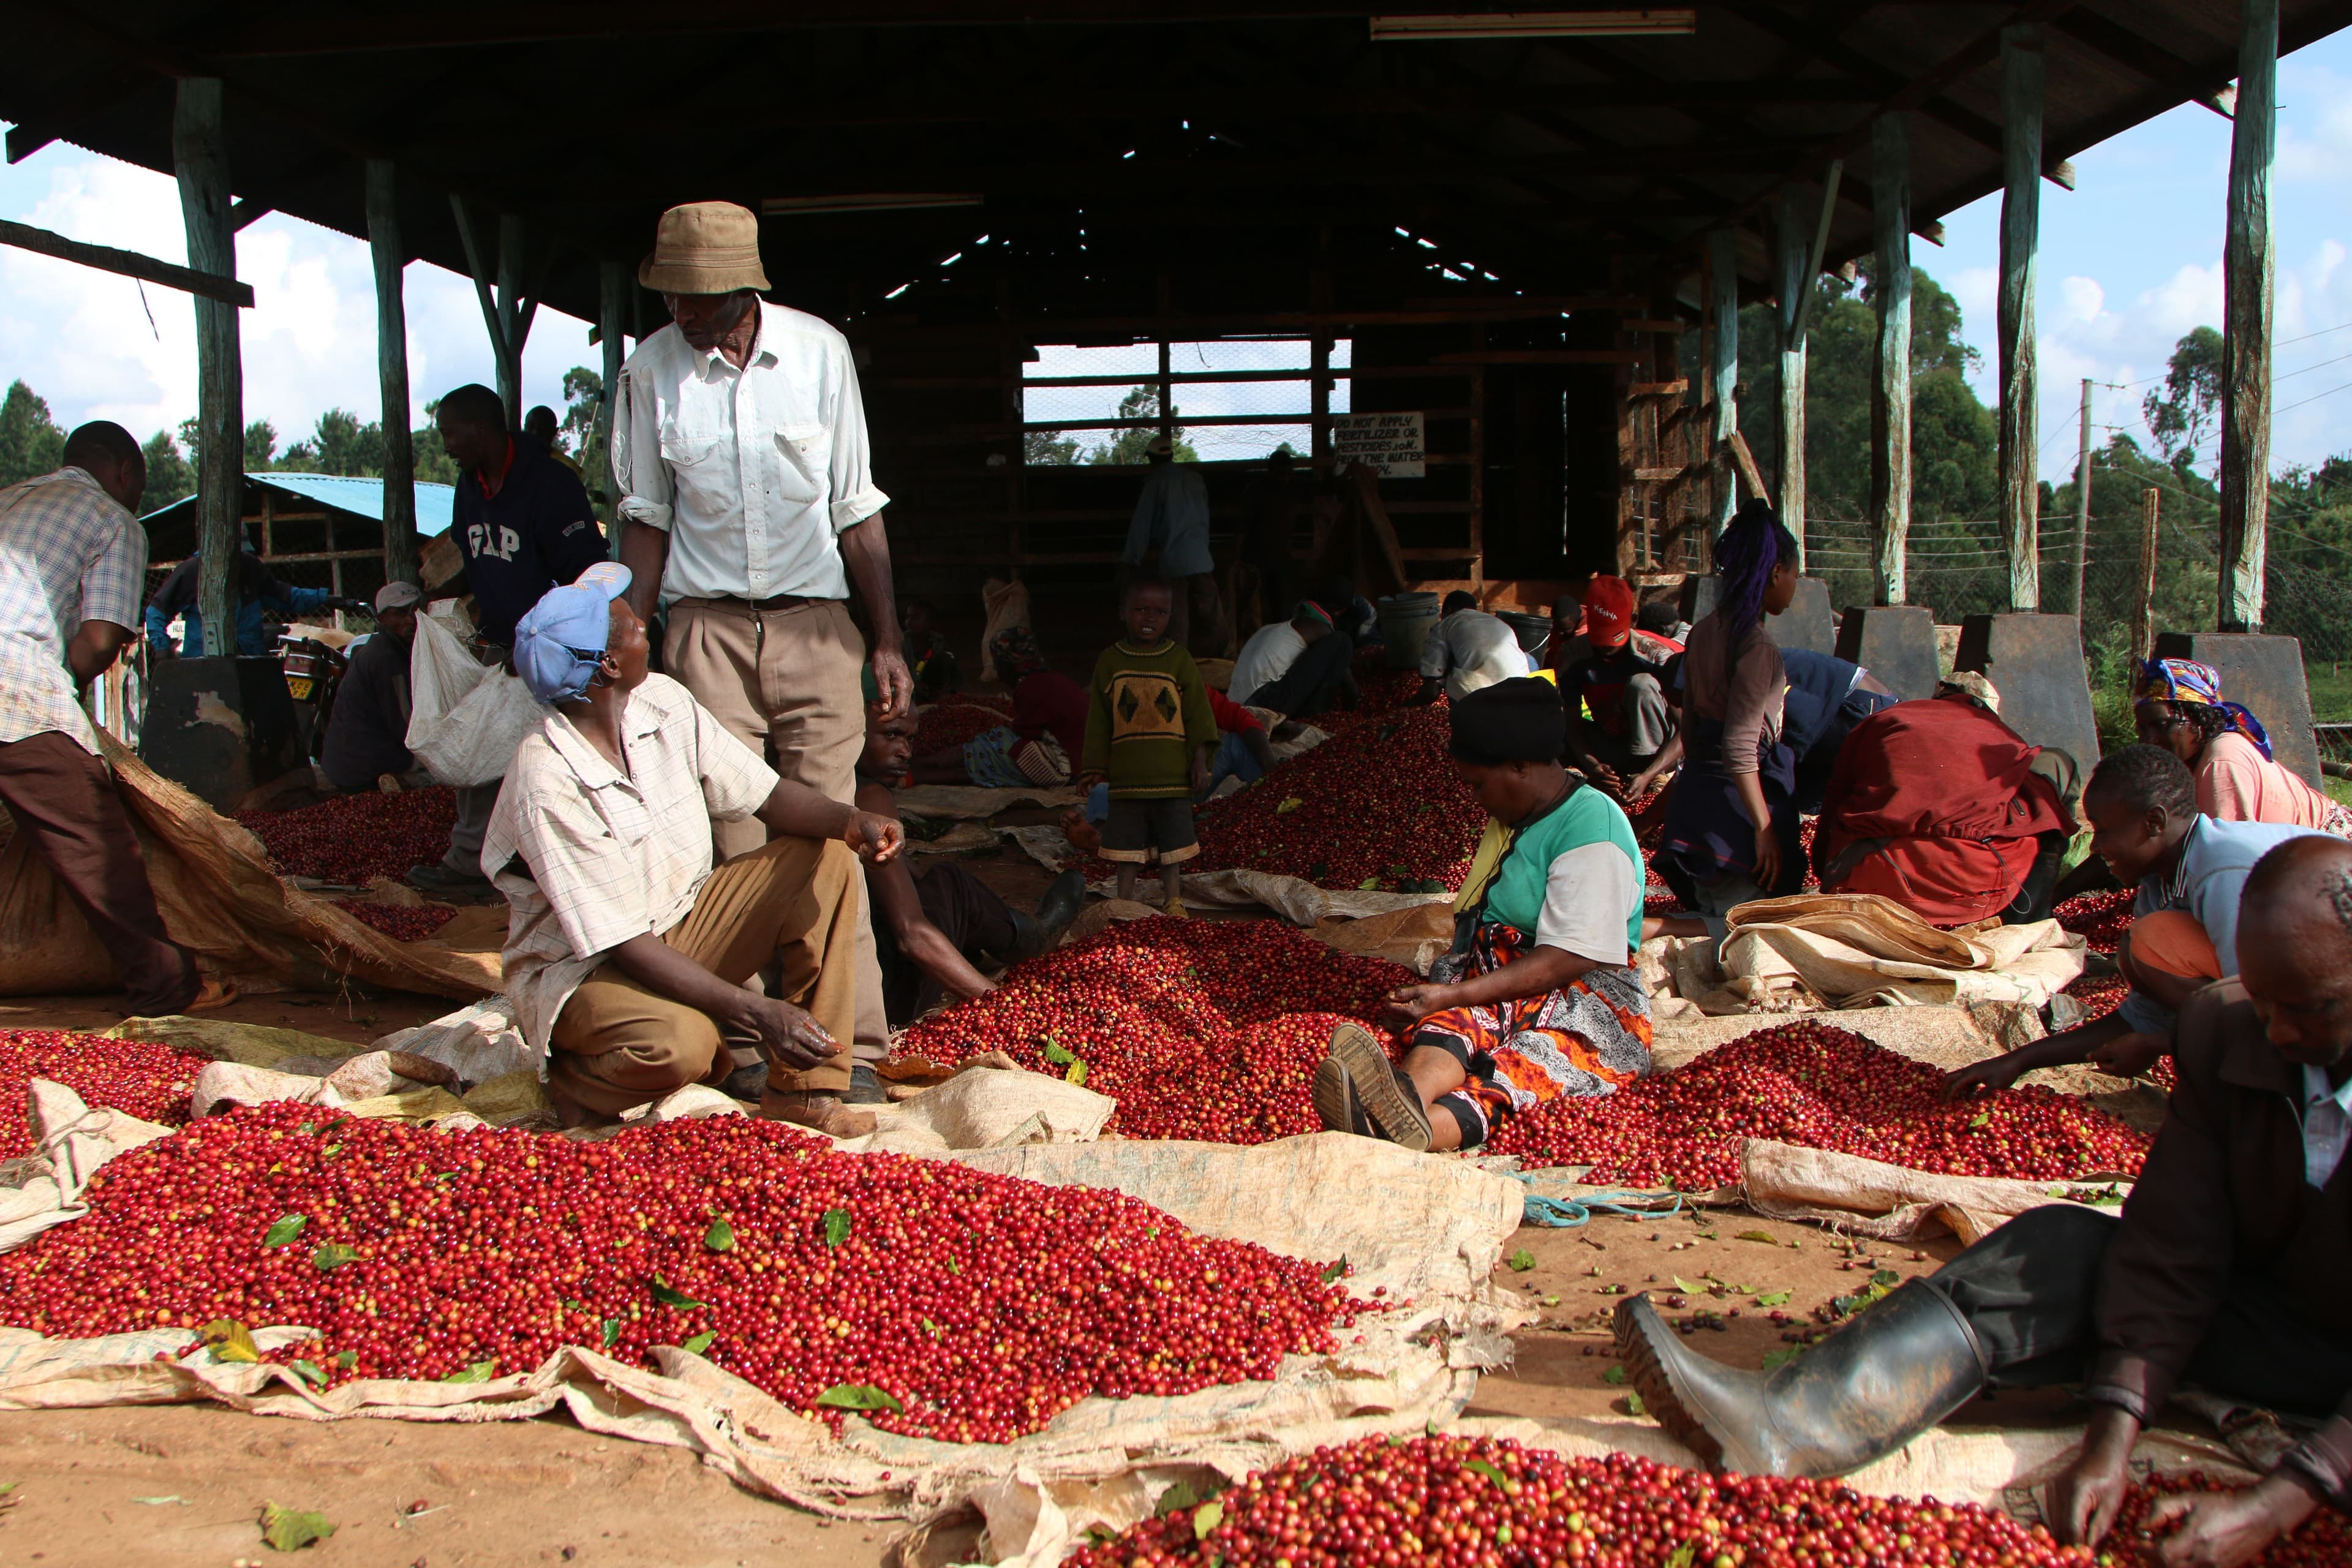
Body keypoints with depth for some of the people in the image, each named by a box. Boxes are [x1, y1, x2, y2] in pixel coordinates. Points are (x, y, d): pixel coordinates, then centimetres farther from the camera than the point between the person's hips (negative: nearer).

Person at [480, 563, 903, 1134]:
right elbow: (624, 944, -28)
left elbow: (765, 793, -1)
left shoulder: (665, 703, -7)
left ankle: (801, 1088, -9)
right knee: (679, 1044, -38)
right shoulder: (547, 784, -28)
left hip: (683, 924, 8)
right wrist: (757, 1013, -34)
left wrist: (851, 821, -23)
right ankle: (575, 1075, -1)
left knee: (828, 857, -8)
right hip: (581, 971, -8)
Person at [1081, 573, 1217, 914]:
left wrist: (1200, 761, -5)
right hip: (1126, 773, 1)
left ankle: (1173, 899, 21)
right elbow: (1098, 719, 6)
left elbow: (1198, 713, 0)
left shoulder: (1180, 659, -1)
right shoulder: (1109, 662, 2)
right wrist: (1096, 766, 5)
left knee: (1172, 839, 8)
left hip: (1172, 772, -1)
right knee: (1126, 838, 7)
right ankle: (1124, 897, 20)